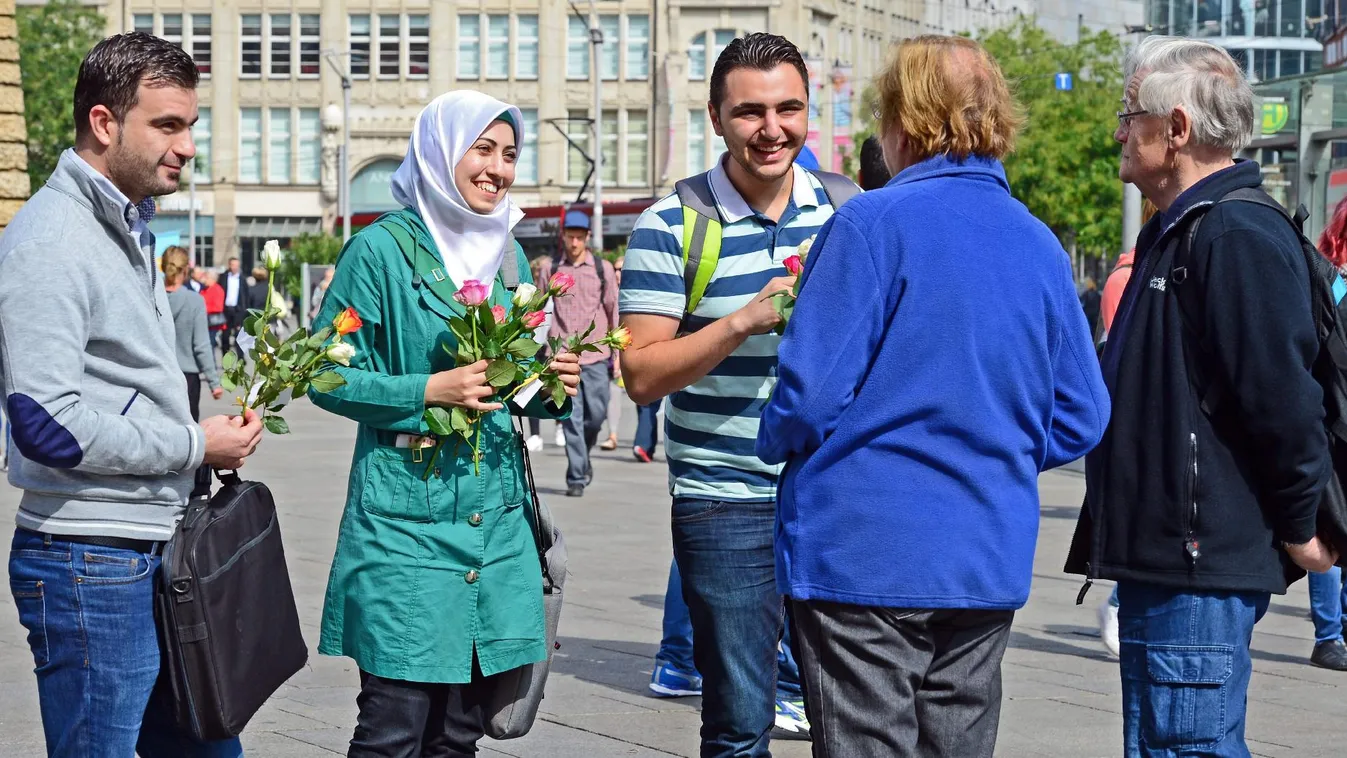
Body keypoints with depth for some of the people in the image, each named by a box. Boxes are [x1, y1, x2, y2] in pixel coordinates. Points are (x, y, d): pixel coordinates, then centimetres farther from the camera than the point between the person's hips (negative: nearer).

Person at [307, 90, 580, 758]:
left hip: (497, 516, 6)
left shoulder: (510, 256, 15)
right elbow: (328, 379, -7)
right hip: (408, 517, -6)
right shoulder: (381, 250, -5)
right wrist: (428, 390, -18)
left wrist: (547, 387, 1)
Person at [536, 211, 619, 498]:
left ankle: (584, 455, 29)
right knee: (571, 418, -5)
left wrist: (618, 355, 8)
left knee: (597, 413, 0)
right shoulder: (549, 268, 7)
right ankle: (577, 477, -1)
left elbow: (613, 312, 10)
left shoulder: (603, 269, 7)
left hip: (595, 355, 1)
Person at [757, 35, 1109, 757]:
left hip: (863, 555, -6)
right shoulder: (1040, 245, 6)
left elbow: (811, 392, -15)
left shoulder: (872, 223, -11)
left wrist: (775, 442, 6)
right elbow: (1079, 419, 7)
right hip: (989, 563, 6)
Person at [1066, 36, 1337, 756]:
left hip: (1203, 564, -11)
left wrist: (1299, 528, -14)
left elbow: (1281, 396, -21)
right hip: (1160, 557, 11)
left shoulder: (1238, 236, -17)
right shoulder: (1178, 231, 18)